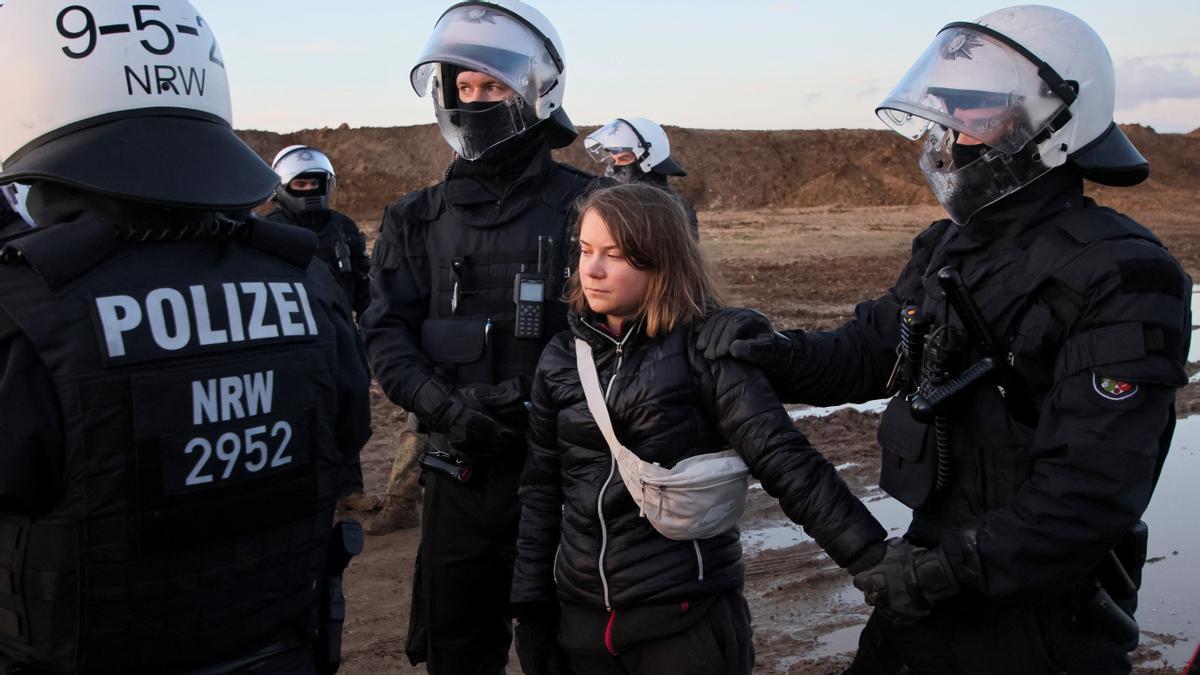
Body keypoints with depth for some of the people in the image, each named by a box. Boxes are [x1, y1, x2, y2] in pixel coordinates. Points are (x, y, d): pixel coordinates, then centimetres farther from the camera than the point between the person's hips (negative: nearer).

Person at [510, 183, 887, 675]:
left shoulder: (703, 348, -10)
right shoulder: (561, 358, 3)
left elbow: (785, 461, -16)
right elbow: (542, 490, 8)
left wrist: (875, 559, -24)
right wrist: (531, 607, 7)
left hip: (687, 617, -4)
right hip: (582, 619, 4)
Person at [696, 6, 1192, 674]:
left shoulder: (1118, 277, -21)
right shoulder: (949, 250, 5)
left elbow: (1093, 489, -26)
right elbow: (871, 349, 9)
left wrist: (954, 569, -25)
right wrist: (779, 351, -10)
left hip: (1044, 612, -7)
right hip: (933, 575, 7)